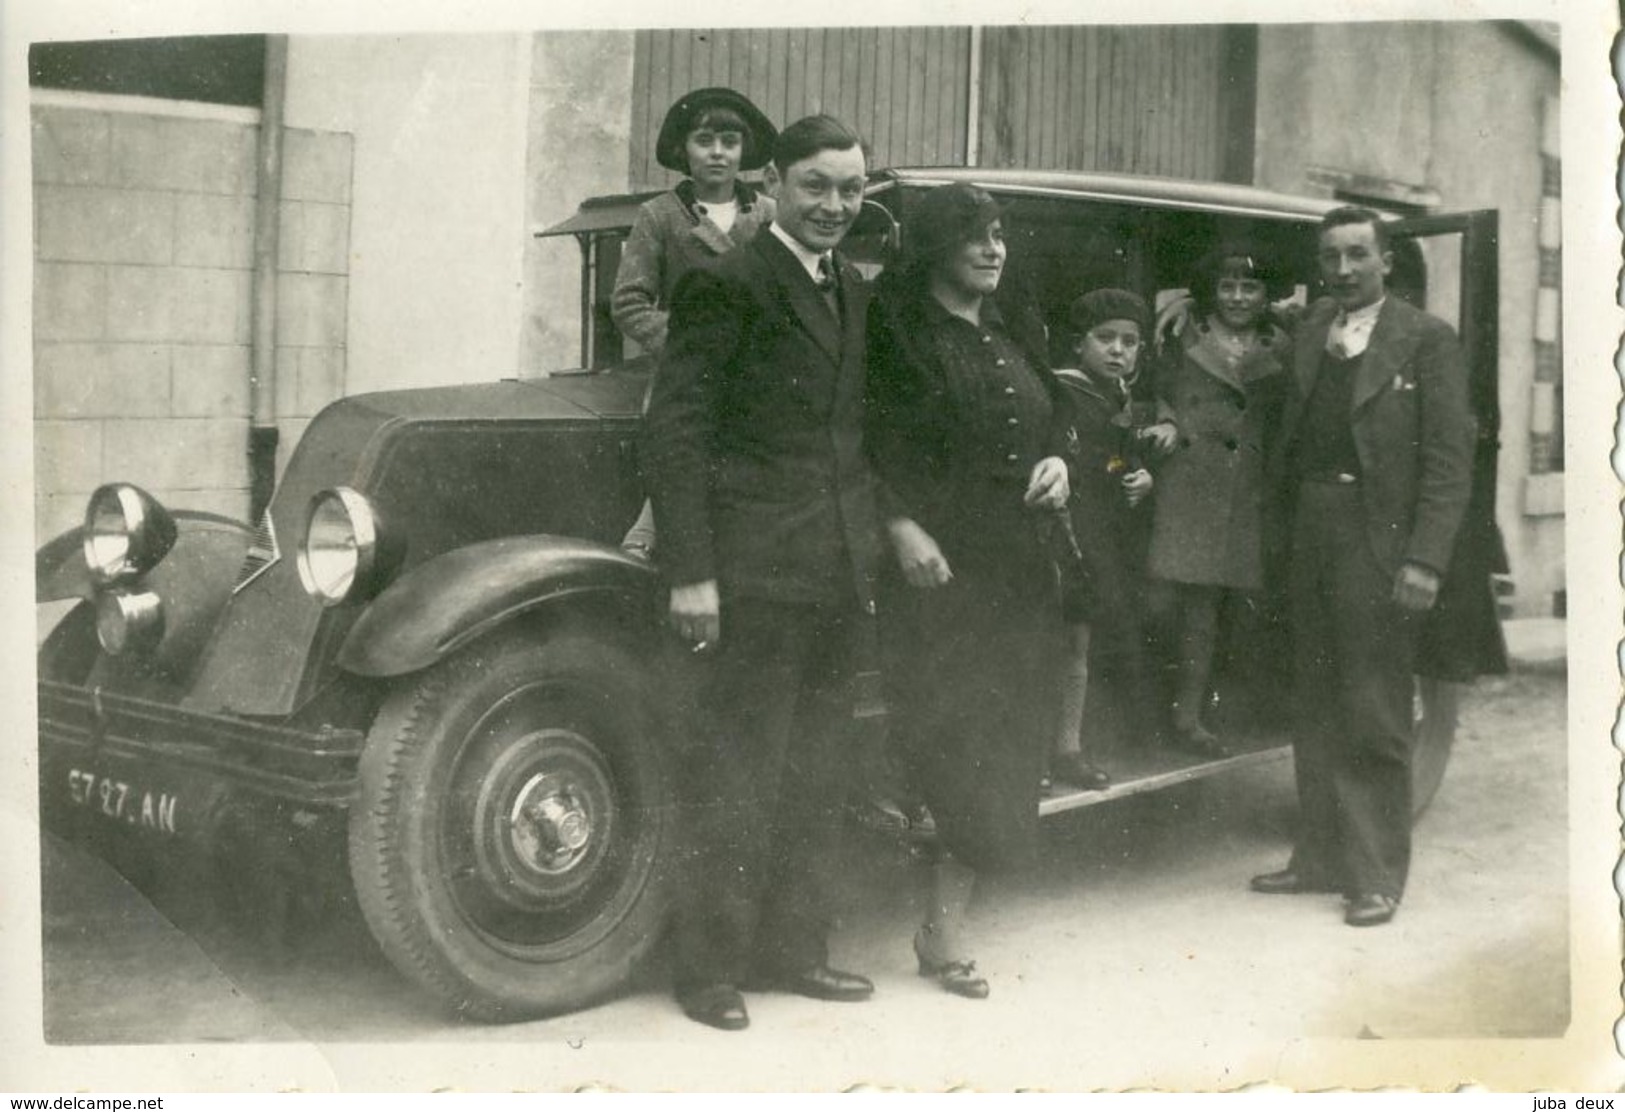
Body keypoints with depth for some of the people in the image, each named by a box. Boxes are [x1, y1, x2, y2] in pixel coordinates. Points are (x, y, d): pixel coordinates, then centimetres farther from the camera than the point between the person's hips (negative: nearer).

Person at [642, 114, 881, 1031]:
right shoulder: (729, 283, -8)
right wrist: (690, 571, -18)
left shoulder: (855, 292, 16)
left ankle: (795, 947, 29)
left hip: (840, 576, 8)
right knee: (735, 777, 0)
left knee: (818, 776, 15)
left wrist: (881, 539, 12)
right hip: (753, 571, -8)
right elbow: (677, 430, -13)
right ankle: (713, 968, 13)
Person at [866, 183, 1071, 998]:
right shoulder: (895, 328, -4)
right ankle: (943, 930, 5)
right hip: (934, 558, -6)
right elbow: (867, 442, -10)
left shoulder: (1018, 328, 16)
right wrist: (900, 527, -20)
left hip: (1018, 562, 7)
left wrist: (1057, 460, 5)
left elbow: (1052, 417, 26)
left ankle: (946, 927, 13)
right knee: (953, 735, -7)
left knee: (1004, 737, 4)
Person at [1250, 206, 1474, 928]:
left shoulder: (1426, 340, -3)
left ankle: (1377, 876, 11)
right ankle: (1319, 858, 25)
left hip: (1379, 544, -6)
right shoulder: (1309, 332, 14)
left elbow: (1449, 457, -8)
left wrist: (1425, 560, -16)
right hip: (1311, 537, 6)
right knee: (1317, 714, 13)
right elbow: (1291, 439, 12)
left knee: (1374, 719, -1)